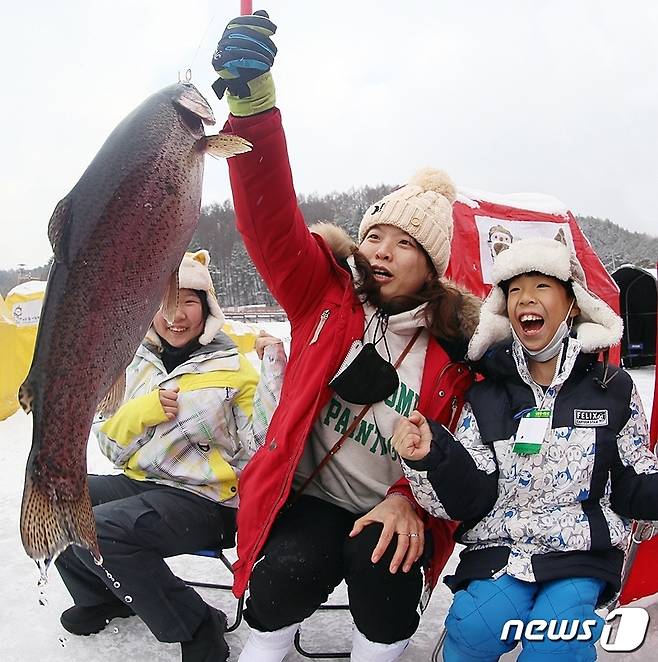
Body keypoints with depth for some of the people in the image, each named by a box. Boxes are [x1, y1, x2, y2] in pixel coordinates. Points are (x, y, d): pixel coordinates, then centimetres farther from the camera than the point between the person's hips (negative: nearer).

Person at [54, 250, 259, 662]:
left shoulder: (234, 369, -10)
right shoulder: (142, 364, 7)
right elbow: (111, 443, 8)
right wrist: (144, 410, -14)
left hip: (205, 500, -7)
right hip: (142, 483, 7)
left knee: (96, 529, -25)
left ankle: (197, 628, -7)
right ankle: (100, 597, 25)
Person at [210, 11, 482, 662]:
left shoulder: (458, 340, -4)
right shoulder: (325, 292, -5)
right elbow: (272, 221, -19)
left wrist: (411, 501, -15)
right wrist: (253, 104, -33)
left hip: (393, 513, 1)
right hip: (310, 498, -1)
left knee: (382, 565, -24)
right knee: (286, 574, -24)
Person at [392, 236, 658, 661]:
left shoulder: (613, 388, 2)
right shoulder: (487, 396, 2)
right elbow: (470, 497, -5)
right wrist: (431, 455, -24)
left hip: (583, 550, 0)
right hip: (499, 546, 1)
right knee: (477, 626, -22)